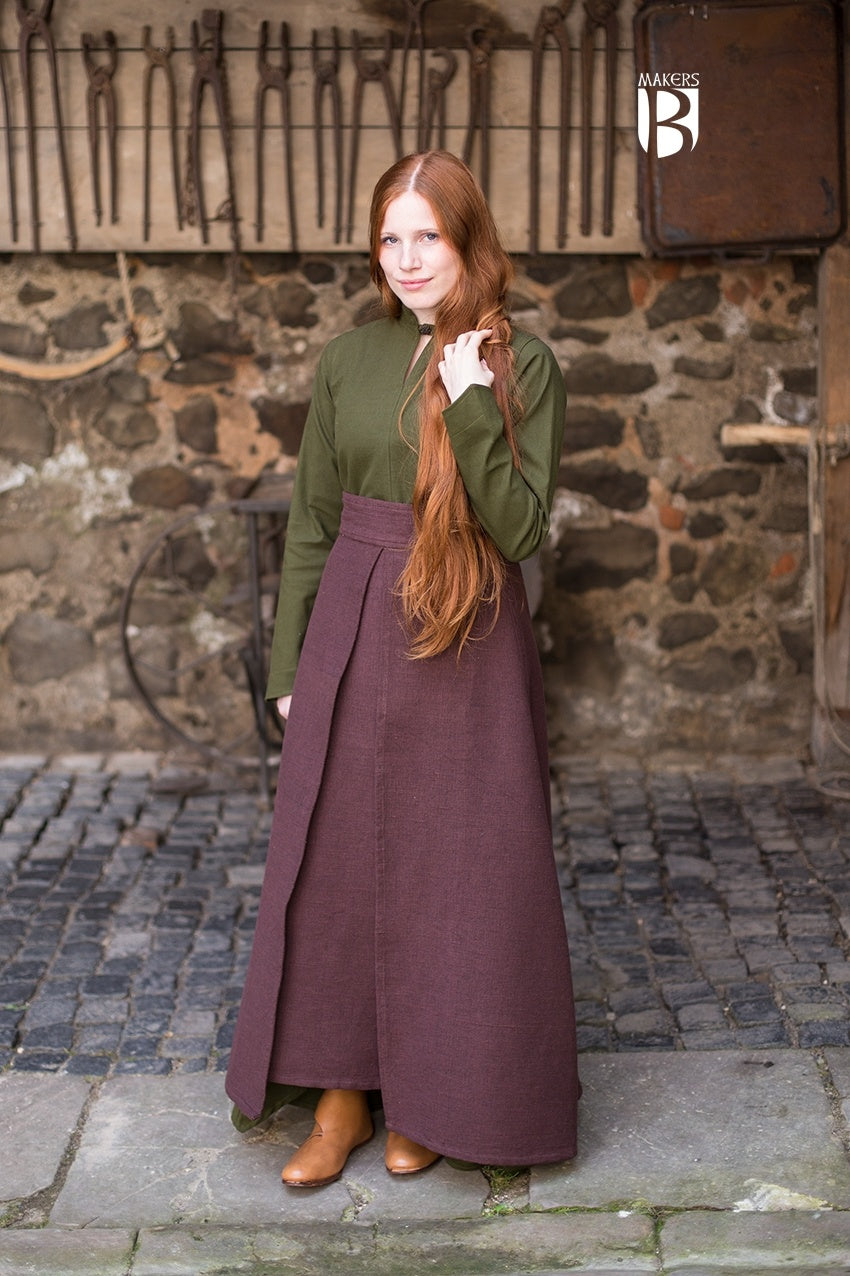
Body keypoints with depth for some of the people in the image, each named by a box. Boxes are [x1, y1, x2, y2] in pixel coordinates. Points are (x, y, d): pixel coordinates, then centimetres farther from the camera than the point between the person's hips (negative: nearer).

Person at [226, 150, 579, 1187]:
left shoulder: (523, 365, -4)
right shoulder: (347, 362, 5)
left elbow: (520, 529, -11)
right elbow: (311, 522, 8)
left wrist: (471, 409, -20)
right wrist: (288, 665, 7)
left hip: (471, 642, -3)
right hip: (354, 633, 3)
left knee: (456, 872, 5)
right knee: (336, 861, 6)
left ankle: (432, 1099, 24)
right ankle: (342, 1096, 21)